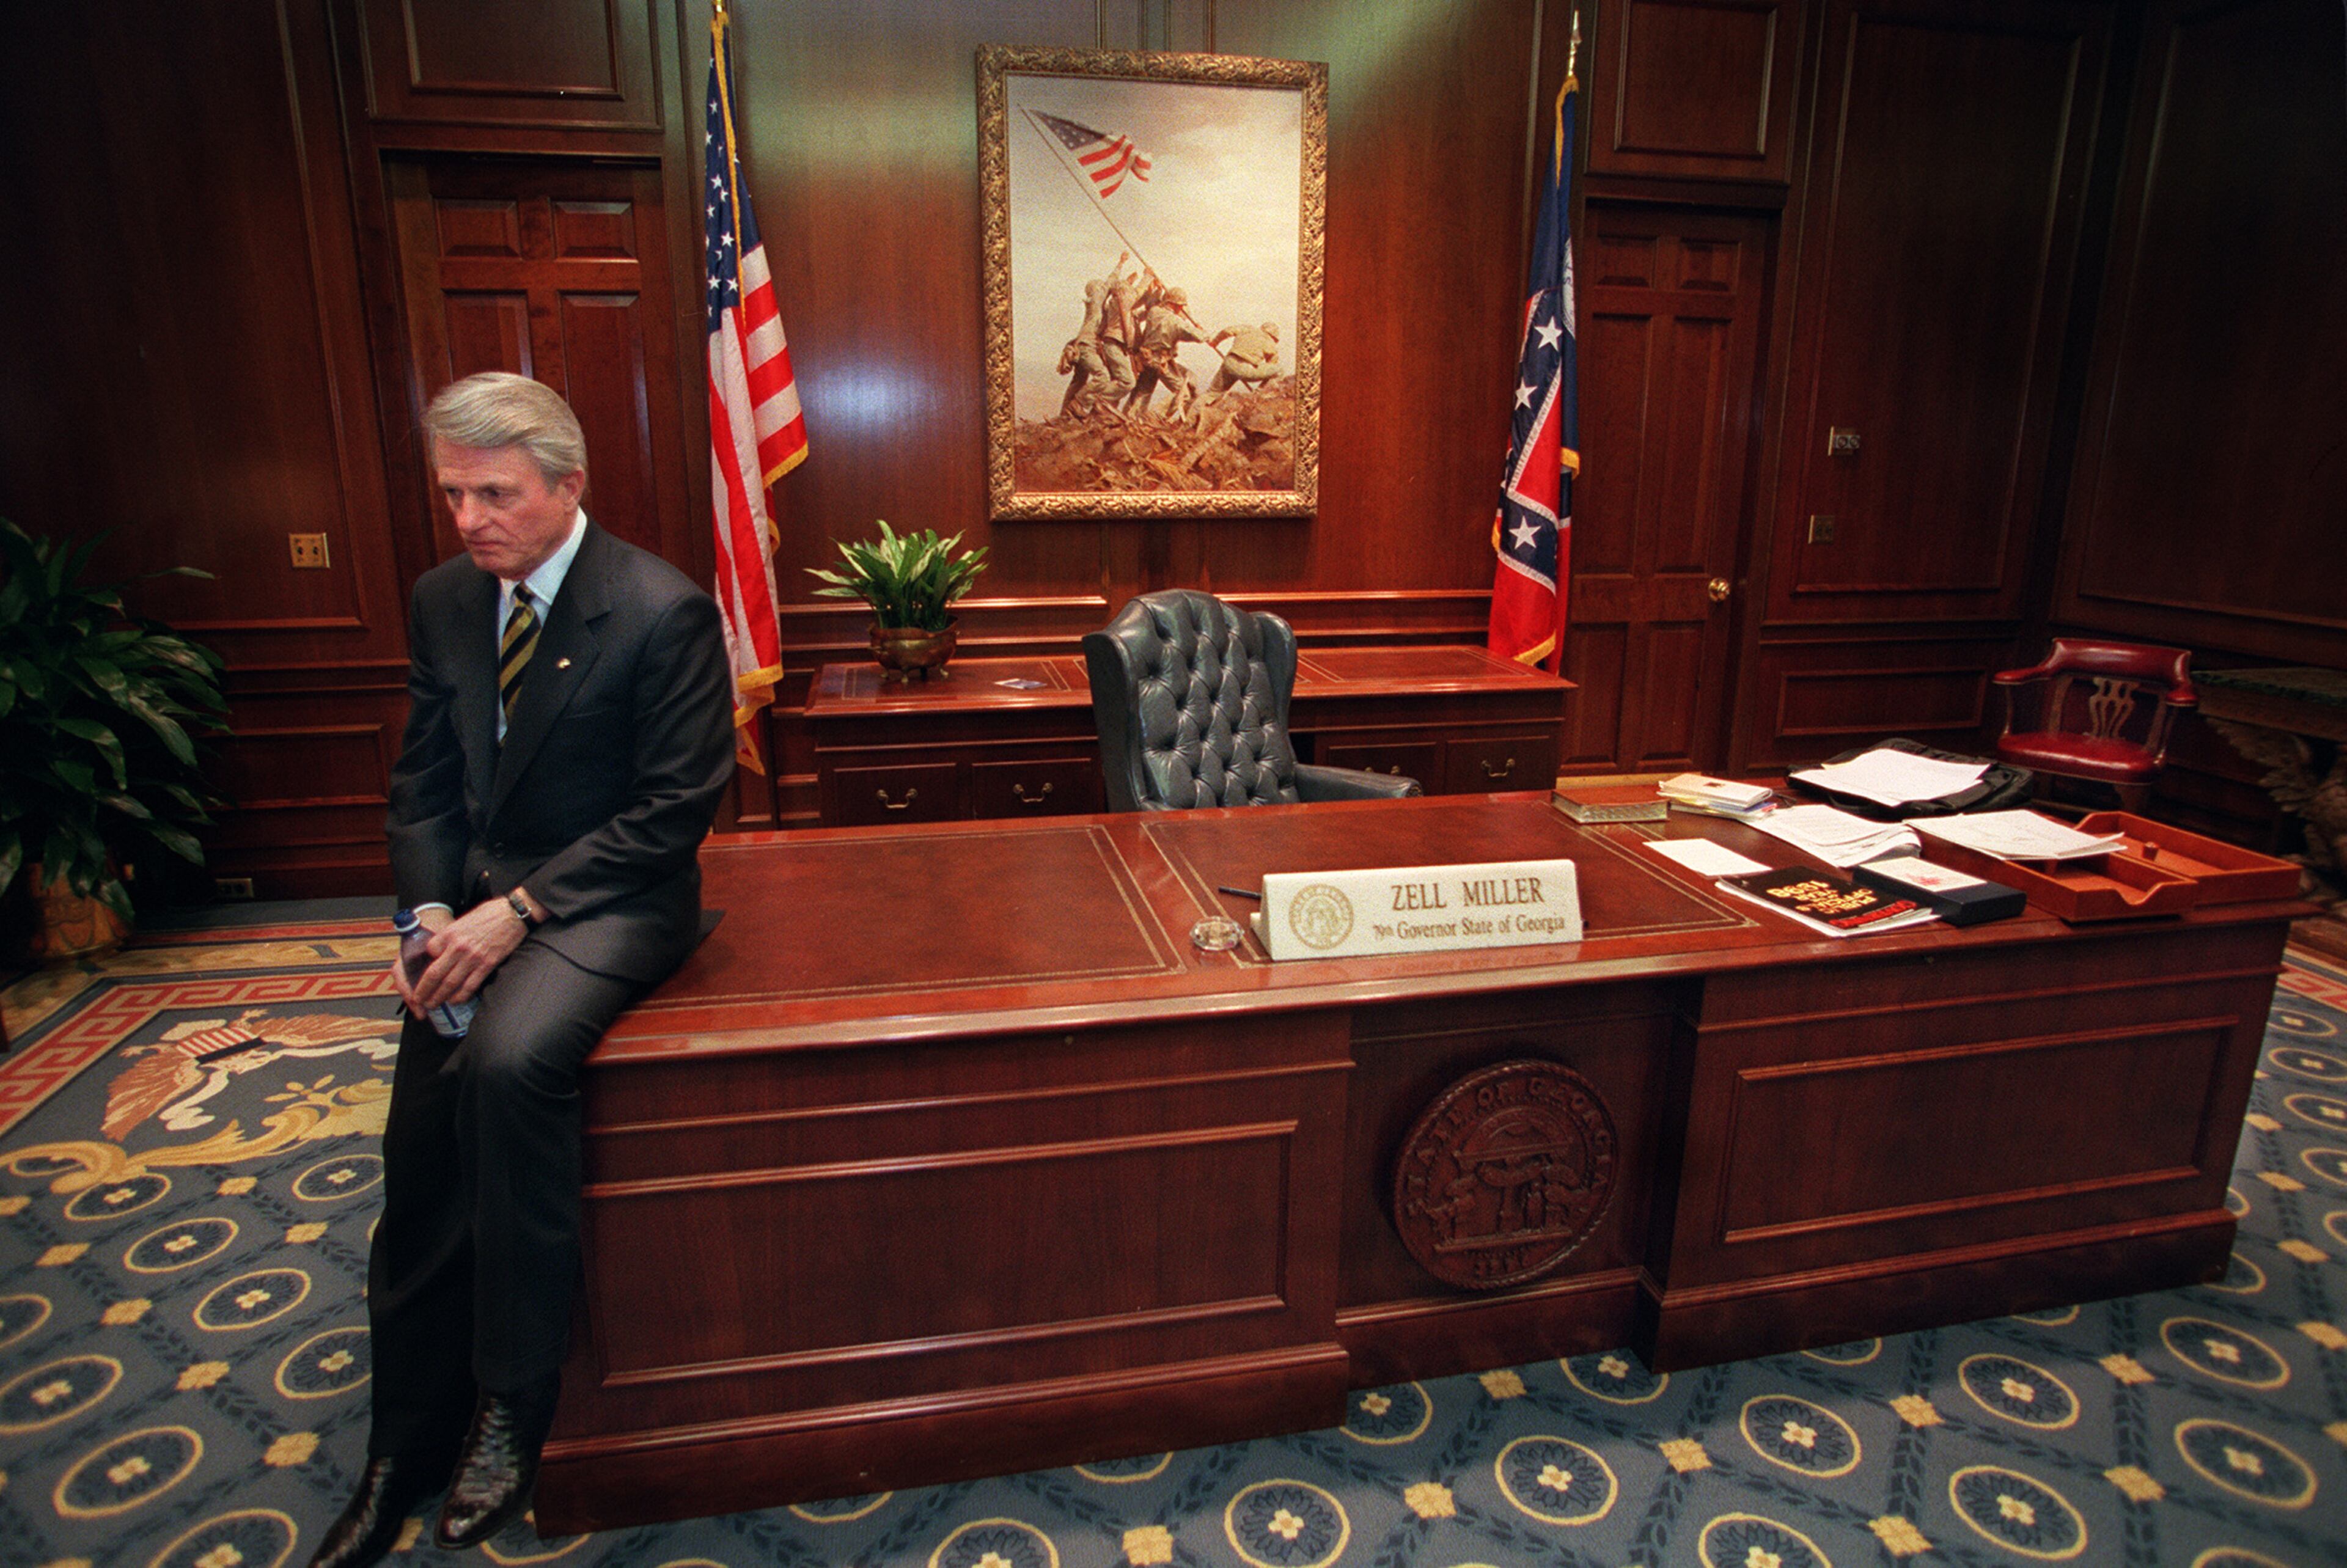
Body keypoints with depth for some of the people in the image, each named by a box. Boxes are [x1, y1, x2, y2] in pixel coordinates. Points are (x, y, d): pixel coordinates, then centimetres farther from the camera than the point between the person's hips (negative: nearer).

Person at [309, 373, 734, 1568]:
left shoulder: (662, 610, -13)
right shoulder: (442, 600, 8)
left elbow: (676, 805, -14)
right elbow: (423, 783, 12)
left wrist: (517, 910, -18)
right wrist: (433, 913, -6)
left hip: (611, 899, -6)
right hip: (480, 895, 6)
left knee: (508, 1059, -32)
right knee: (422, 1151, -1)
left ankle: (513, 1397, -11)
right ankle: (409, 1438, 19)